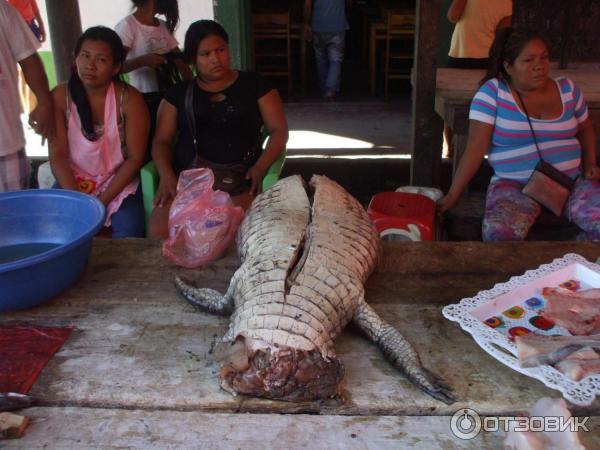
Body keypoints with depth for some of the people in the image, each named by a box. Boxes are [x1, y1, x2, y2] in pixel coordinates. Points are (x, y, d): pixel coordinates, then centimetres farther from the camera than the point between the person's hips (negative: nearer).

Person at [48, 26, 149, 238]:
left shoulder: (129, 99, -12)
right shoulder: (59, 97, -7)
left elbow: (135, 158, -11)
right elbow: (58, 155, -8)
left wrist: (102, 201, -18)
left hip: (119, 181, -2)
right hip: (73, 181, 2)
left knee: (130, 233, -25)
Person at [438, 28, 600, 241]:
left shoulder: (567, 88, 8)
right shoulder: (492, 92, -6)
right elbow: (476, 148, -10)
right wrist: (453, 195, -16)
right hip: (515, 185, -3)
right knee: (499, 233, -33)